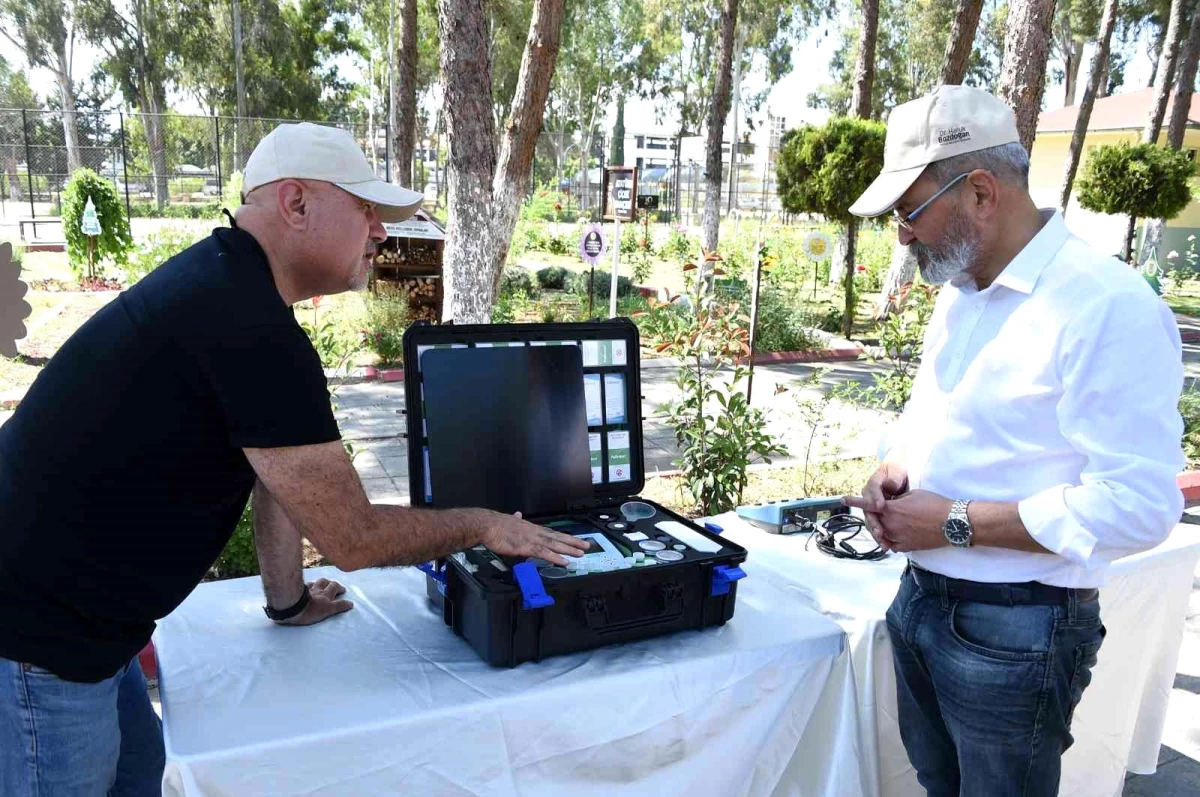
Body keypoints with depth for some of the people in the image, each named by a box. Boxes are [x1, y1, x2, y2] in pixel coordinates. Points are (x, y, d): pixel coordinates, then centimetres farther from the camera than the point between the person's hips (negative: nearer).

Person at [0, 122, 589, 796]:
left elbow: (278, 465, 11)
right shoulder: (252, 331, -27)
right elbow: (354, 538, -22)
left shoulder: (224, 280, 5)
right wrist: (483, 525, -7)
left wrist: (289, 600, 19)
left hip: (73, 608, 10)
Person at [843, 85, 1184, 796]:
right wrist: (895, 467, -1)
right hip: (921, 597, 8)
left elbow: (1138, 505, -24)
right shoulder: (960, 291, 7)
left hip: (1015, 630, -7)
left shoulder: (1108, 306, -21)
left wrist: (956, 523, -22)